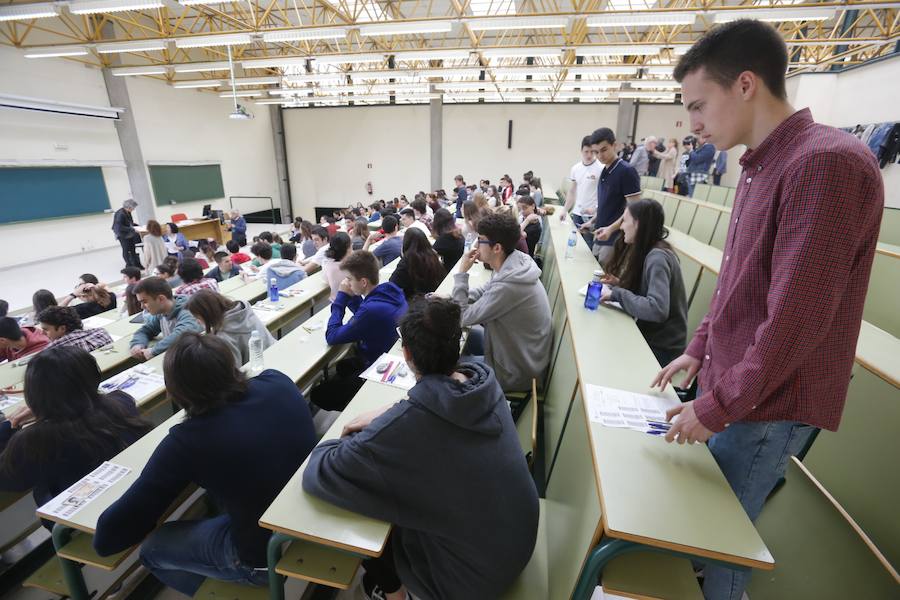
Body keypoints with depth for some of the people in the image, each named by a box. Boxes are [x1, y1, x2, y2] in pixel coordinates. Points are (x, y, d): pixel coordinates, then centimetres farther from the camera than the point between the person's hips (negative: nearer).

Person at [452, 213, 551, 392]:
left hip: (516, 372, -8)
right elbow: (485, 292, 9)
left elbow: (463, 318, -25)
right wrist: (454, 299, -4)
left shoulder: (508, 285, -35)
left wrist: (462, 273, -20)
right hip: (523, 354, 8)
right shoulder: (514, 264, -8)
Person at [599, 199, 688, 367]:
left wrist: (616, 294, -26)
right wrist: (620, 284, -4)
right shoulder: (647, 251, 5)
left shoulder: (657, 257, -22)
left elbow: (657, 310, -33)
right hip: (650, 336, 7)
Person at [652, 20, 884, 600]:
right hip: (732, 383, 8)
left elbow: (795, 320, -24)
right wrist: (699, 351, 13)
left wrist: (717, 407, -17)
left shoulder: (827, 164, -21)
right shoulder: (764, 164, 9)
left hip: (766, 405, -8)